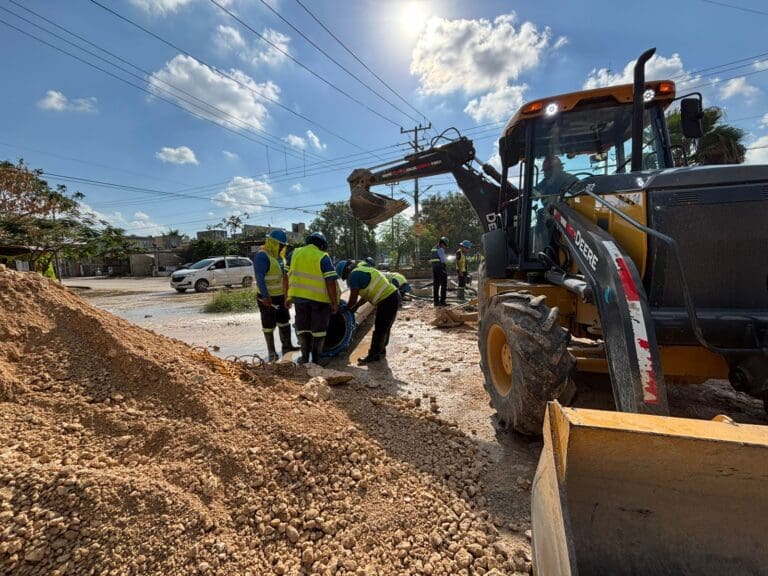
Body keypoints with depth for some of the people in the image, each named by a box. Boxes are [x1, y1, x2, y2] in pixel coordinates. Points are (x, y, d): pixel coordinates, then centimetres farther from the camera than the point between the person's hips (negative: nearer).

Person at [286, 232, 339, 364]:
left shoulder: (295, 253, 7)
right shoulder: (323, 257, -7)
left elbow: (287, 276, 9)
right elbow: (330, 282, -13)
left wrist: (289, 296, 17)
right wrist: (335, 303, -7)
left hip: (300, 297, 3)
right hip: (320, 299, -3)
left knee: (303, 328, 17)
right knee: (318, 330, 10)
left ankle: (305, 357, 20)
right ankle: (316, 360, 16)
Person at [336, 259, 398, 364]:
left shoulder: (354, 275, -11)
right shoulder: (362, 270, 18)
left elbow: (353, 299, -9)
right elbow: (366, 294, 23)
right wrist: (355, 307, 22)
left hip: (387, 300, -10)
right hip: (392, 295, 10)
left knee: (379, 329, 1)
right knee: (385, 328, 21)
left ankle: (374, 355, 12)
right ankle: (381, 350, 35)